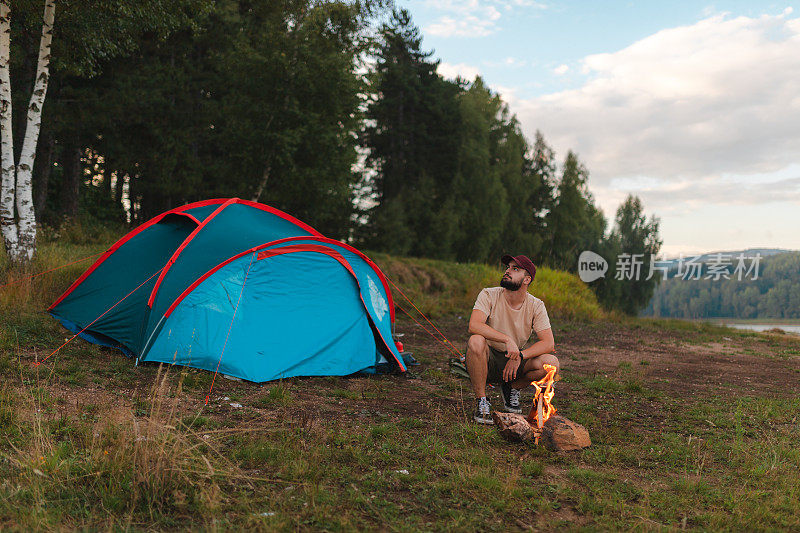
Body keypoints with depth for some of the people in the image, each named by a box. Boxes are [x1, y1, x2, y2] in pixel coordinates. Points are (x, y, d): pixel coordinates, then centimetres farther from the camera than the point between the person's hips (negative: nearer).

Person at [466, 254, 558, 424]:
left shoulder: (536, 305, -6)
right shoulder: (489, 295, -13)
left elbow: (548, 343, -13)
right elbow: (474, 325, -29)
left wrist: (519, 356, -26)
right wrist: (507, 339, -38)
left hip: (515, 361, 2)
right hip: (488, 360, -2)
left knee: (551, 363, -23)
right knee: (476, 341, -36)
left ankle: (512, 388, 7)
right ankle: (482, 402, -17)